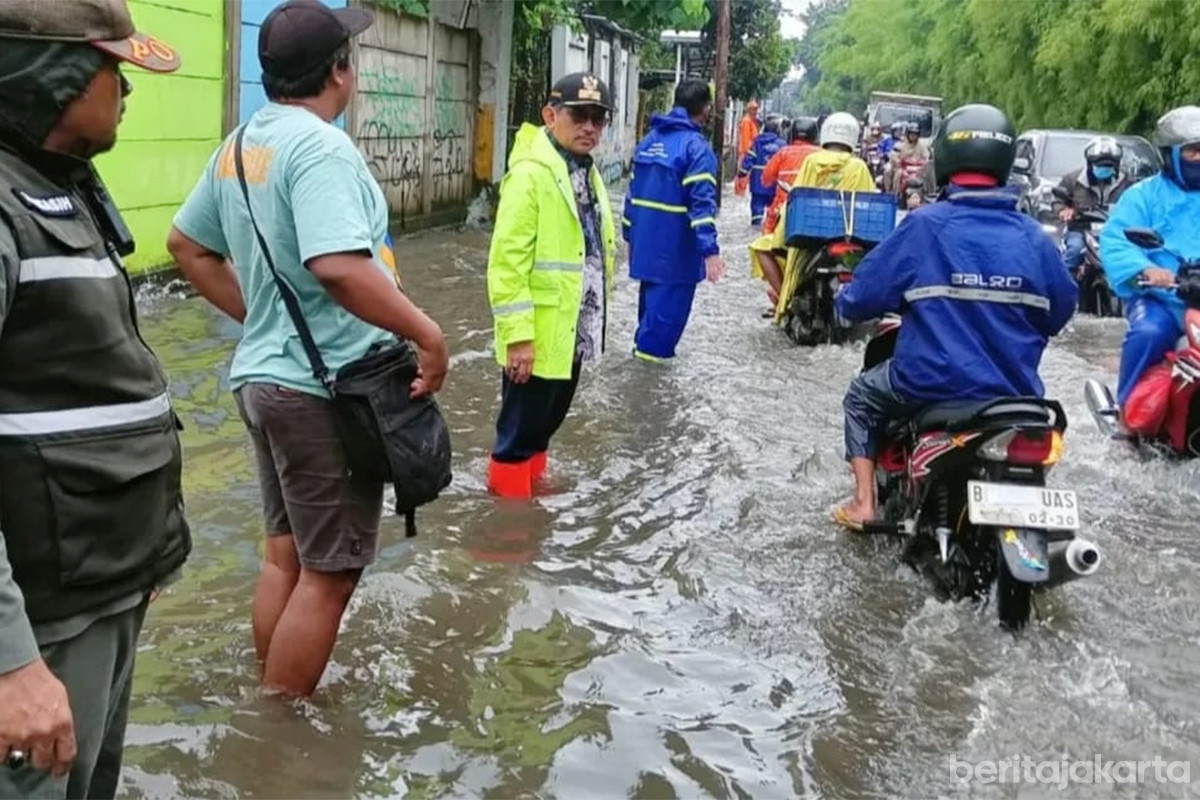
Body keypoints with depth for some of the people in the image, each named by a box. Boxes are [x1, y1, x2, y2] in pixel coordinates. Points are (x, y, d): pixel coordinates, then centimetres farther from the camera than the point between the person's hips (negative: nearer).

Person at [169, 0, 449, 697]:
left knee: (286, 551, 19)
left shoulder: (240, 145, 9)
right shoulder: (320, 147, -19)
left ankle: (271, 710, 31)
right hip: (326, 389, -9)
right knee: (330, 571, 3)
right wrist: (427, 333, -25)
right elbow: (339, 267, -33)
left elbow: (188, 246, 18)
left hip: (266, 376, 9)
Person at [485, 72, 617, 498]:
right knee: (521, 423, 5)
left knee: (549, 417, 23)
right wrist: (517, 335, -24)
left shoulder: (587, 172, 11)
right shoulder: (530, 174, -18)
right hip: (538, 334, -9)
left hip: (574, 328, 9)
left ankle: (534, 479, 41)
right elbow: (507, 262, -22)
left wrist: (597, 315, 19)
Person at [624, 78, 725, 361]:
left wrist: (629, 233, 21)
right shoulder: (696, 147, -14)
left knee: (652, 291, 21)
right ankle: (652, 349, 6)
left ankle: (644, 343, 30)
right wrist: (710, 249, -24)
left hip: (645, 238, 8)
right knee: (671, 296, 2)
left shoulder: (649, 140, 10)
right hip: (676, 244, -8)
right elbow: (702, 201, -21)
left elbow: (633, 190, 15)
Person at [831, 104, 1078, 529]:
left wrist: (847, 302, 15)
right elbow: (1060, 311, 9)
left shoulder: (925, 226, -14)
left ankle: (864, 502, 19)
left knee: (862, 396, 25)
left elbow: (858, 300, -8)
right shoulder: (1033, 238, -3)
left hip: (933, 386, -3)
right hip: (1014, 394, 4)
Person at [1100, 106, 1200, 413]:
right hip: (1160, 298, -3)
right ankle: (1126, 406, -14)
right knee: (1148, 333, -33)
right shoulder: (1145, 195, 8)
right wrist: (1145, 269, -26)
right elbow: (1115, 240, -7)